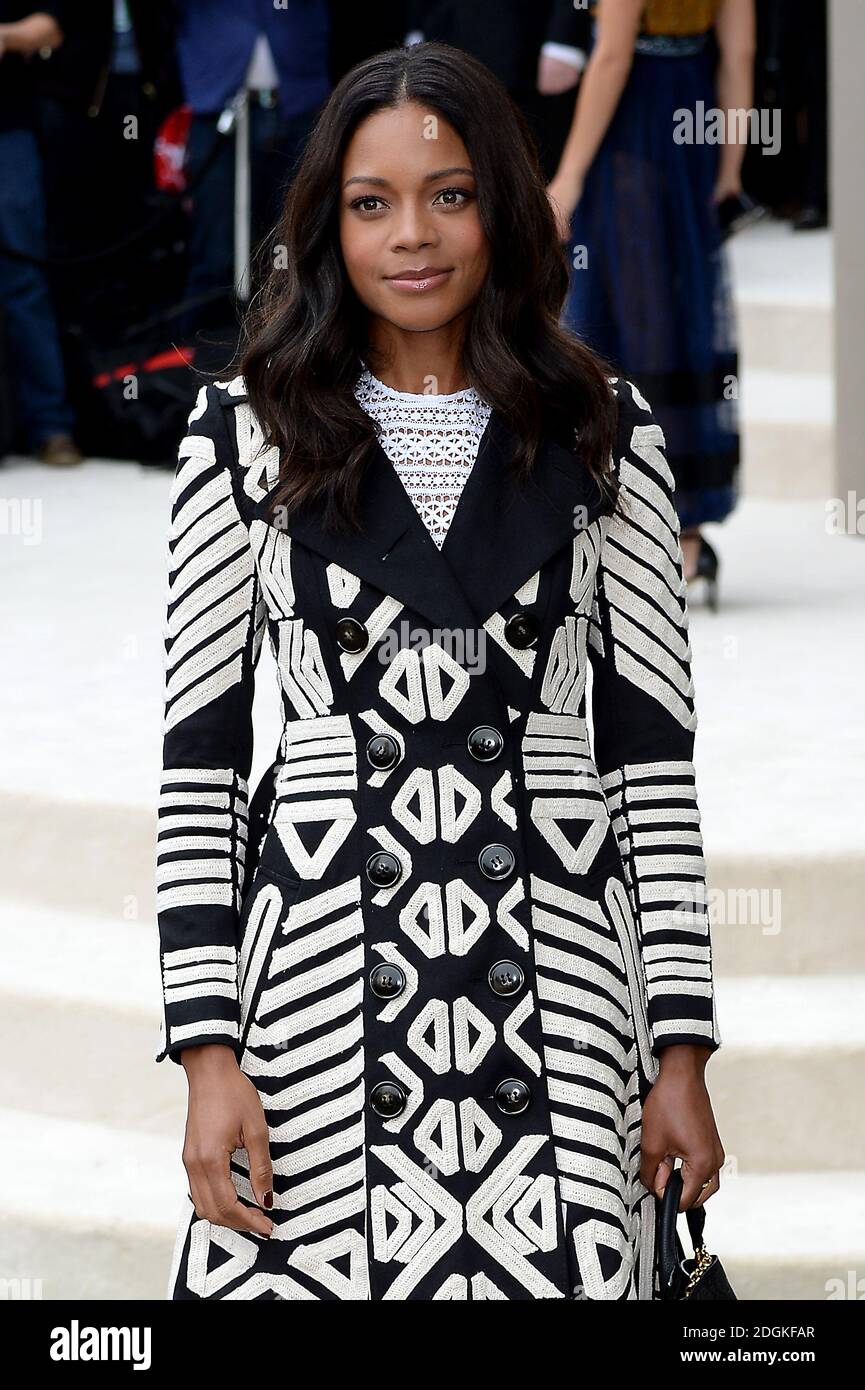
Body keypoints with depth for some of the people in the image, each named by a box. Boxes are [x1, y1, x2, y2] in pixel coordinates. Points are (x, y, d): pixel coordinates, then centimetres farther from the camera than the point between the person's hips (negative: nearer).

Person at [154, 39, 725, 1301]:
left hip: (554, 964, 1)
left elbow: (652, 745, 6)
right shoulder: (250, 430, 3)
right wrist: (207, 1048, -4)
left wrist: (682, 1046, 2)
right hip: (319, 961, 0)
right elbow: (200, 749, 3)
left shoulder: (602, 432, 6)